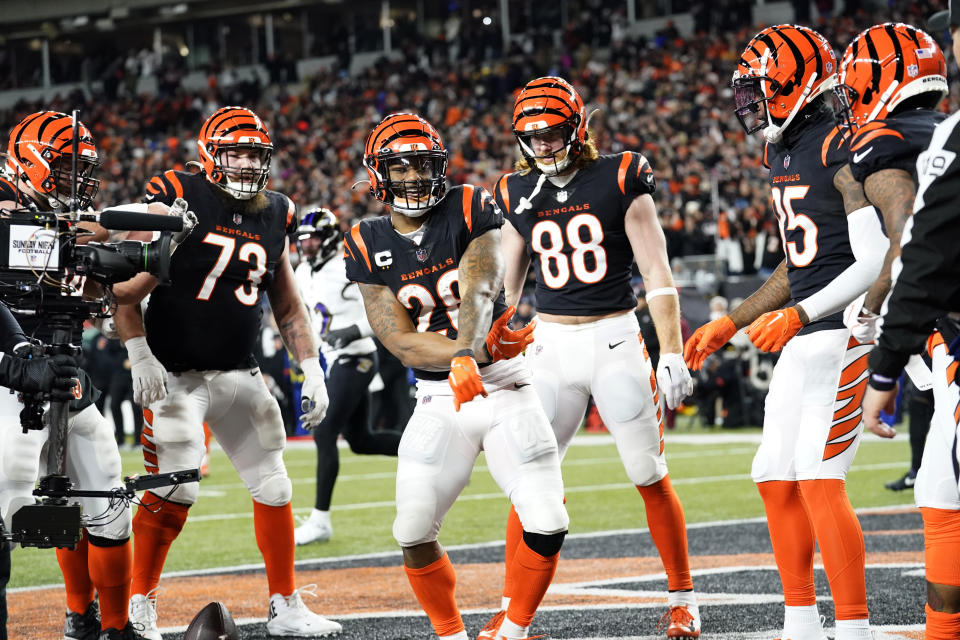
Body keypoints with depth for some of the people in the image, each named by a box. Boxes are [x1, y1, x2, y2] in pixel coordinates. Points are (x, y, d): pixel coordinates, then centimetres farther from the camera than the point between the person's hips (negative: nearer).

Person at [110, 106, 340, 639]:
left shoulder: (274, 216, 9)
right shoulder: (177, 201, -10)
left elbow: (288, 307, 18)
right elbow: (126, 286, -10)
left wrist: (312, 371, 10)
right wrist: (139, 356, -17)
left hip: (240, 375, 6)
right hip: (175, 373, -6)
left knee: (274, 489, 7)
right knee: (173, 492, -14)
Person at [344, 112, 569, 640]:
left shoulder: (470, 211, -4)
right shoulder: (369, 245, 0)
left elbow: (478, 292, -22)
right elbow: (401, 343, -8)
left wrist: (469, 353, -42)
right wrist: (469, 353, -24)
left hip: (504, 387, -1)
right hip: (438, 403, 1)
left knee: (547, 523, -11)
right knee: (414, 533, -8)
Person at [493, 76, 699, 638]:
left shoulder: (619, 180, -4)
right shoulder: (519, 195, 7)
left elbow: (657, 272, -5)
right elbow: (506, 288, 14)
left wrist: (673, 353, -11)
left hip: (616, 339, -3)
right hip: (552, 344, 3)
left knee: (650, 475, 0)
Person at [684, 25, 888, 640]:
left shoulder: (841, 152, -14)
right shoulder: (782, 157, 16)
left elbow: (876, 261, -20)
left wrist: (798, 315, -24)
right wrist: (729, 324, 22)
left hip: (844, 335, -10)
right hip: (803, 342, 10)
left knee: (819, 480, -16)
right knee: (776, 479, 11)